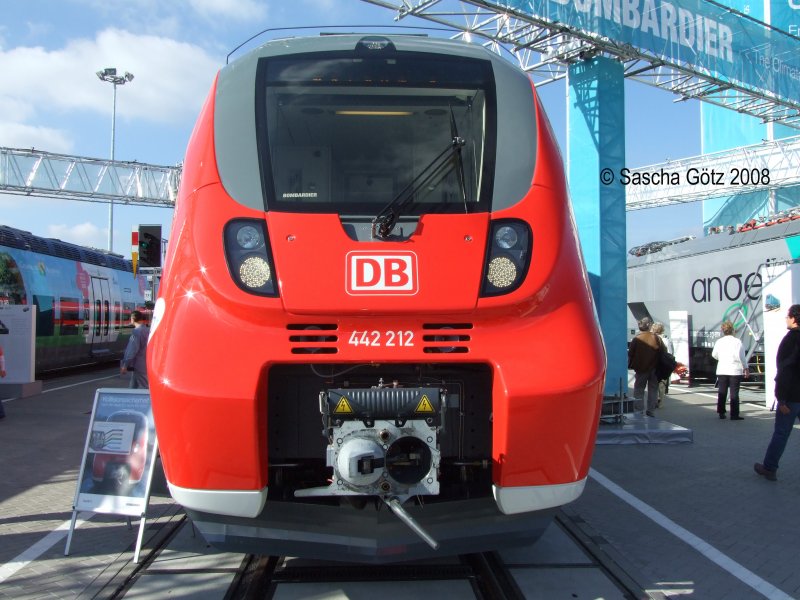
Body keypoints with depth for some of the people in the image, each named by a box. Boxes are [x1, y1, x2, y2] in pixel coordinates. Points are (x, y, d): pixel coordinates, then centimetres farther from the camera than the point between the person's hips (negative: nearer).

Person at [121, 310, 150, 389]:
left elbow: (132, 350, -19)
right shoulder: (148, 330, 10)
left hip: (139, 366, -9)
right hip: (147, 364, 9)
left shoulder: (136, 332, -16)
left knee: (146, 388, -6)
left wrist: (125, 365, -14)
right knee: (133, 386, 17)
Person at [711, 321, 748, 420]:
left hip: (721, 371, 4)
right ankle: (734, 415, 0)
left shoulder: (719, 342, 2)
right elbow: (740, 356, -14)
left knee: (722, 392, 12)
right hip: (735, 371, -4)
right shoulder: (737, 341, -11)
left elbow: (714, 355, 10)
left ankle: (721, 413, 16)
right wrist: (745, 368, -5)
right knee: (734, 393, 1)